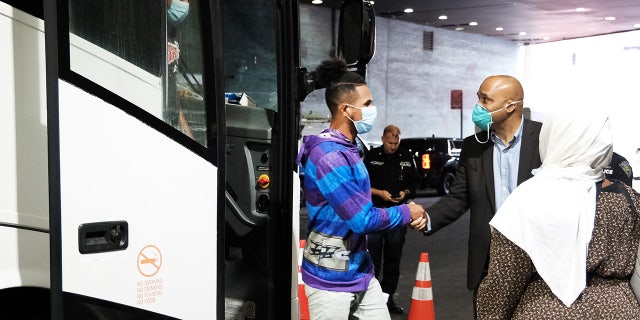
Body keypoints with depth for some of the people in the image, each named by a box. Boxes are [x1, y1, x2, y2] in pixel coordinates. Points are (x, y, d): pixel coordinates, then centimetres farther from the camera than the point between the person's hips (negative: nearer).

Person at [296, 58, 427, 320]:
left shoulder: (348, 149, 8)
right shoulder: (327, 154, -22)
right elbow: (361, 219, -24)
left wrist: (408, 216, -2)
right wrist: (406, 212, -7)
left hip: (361, 272, 8)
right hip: (331, 279, -8)